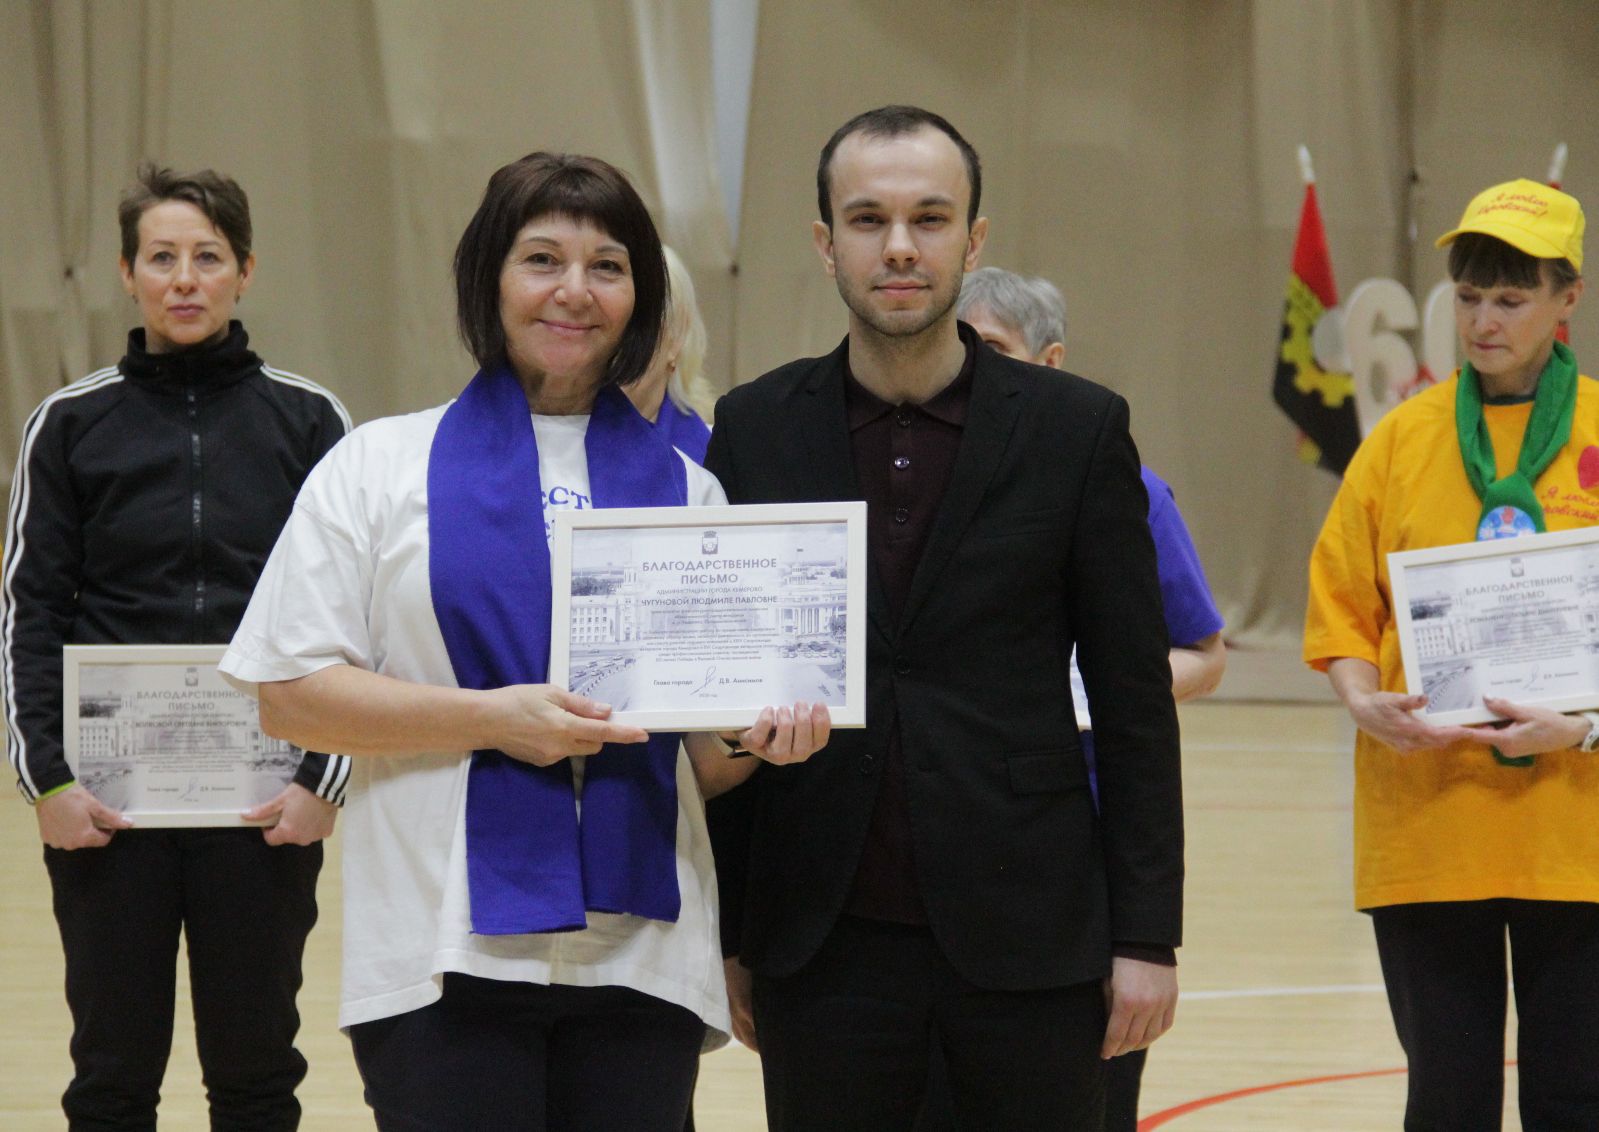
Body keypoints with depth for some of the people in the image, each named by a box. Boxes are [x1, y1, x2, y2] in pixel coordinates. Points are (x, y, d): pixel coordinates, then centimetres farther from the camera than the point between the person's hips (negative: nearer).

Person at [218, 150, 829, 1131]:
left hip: (641, 959, 3)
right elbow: (288, 692, -1)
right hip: (448, 954, -2)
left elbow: (705, 757, 17)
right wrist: (492, 718, -12)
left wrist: (758, 737, -7)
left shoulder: (686, 488, 15)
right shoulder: (381, 467, 7)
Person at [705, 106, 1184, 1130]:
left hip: (1028, 936, -1)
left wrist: (1148, 936, -2)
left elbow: (1137, 705, 2)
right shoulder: (756, 432, 5)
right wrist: (722, 933, 6)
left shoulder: (1075, 430, 1)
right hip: (823, 949, 1)